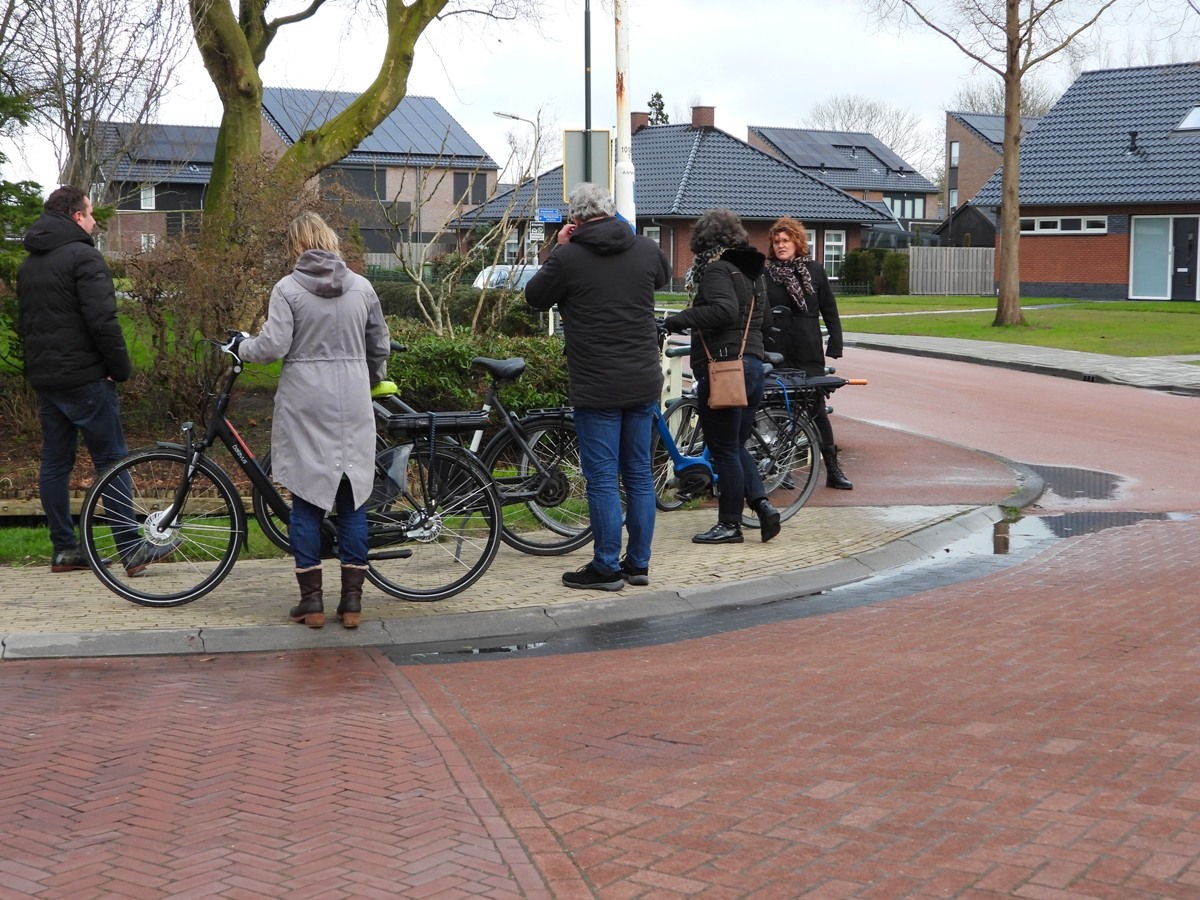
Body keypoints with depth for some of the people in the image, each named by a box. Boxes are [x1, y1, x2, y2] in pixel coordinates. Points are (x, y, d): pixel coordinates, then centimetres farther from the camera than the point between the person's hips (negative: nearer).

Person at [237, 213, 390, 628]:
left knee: (306, 501, 5)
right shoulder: (361, 287, 4)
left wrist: (241, 346, 8)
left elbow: (272, 347, -13)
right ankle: (352, 601, 8)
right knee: (352, 501, 7)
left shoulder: (288, 288, -6)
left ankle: (312, 601, 7)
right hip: (352, 407, 2)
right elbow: (380, 347, 10)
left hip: (305, 407, -2)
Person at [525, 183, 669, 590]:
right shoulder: (646, 249, 1)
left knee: (602, 479, 1)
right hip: (644, 382, 5)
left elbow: (534, 297, 4)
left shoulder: (568, 257, -12)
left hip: (596, 387, -5)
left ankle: (607, 567, 6)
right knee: (640, 475, 12)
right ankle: (638, 564, 19)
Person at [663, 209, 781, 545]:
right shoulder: (748, 272, 16)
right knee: (736, 445, 18)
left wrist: (680, 319, -24)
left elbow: (724, 310, -27)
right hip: (752, 365, 9)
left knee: (724, 450, -1)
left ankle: (729, 524, 5)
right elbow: (765, 320, 20)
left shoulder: (715, 269, -10)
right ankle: (762, 504, 4)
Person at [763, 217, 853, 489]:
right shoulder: (766, 275, 4)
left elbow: (830, 312, 8)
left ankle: (833, 470, 6)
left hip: (809, 354, 0)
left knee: (818, 411, 2)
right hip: (777, 354, 0)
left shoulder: (815, 271, 6)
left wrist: (835, 348, 2)